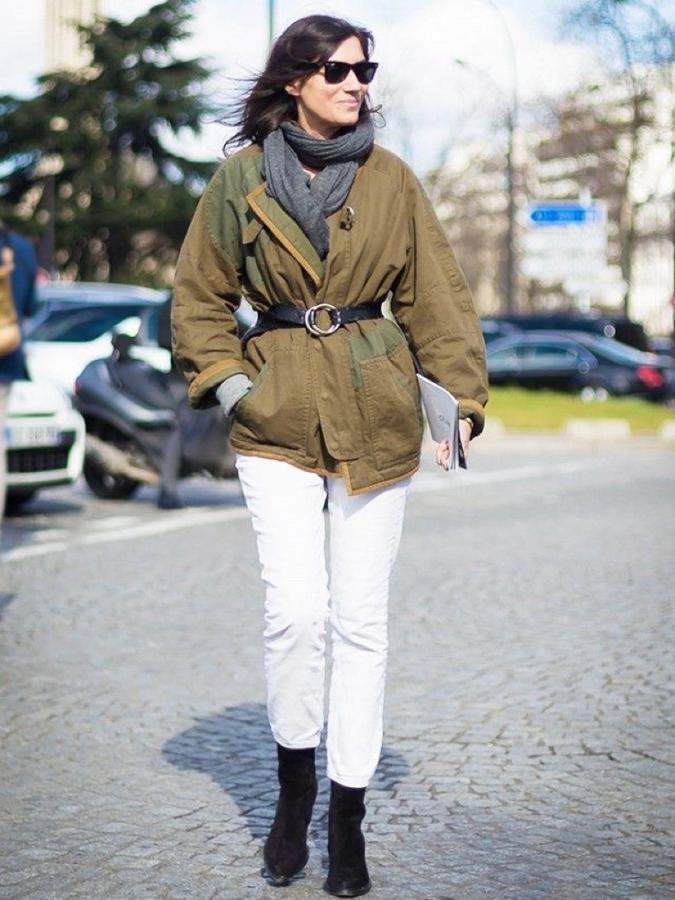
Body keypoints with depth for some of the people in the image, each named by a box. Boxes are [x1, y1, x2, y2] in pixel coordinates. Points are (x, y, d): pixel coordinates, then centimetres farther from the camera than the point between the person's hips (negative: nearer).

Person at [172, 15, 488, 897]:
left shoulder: (391, 179, 3)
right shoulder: (241, 179, 1)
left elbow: (436, 294, 6)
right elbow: (200, 297, 8)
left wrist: (461, 395, -2)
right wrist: (228, 383, -3)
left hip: (377, 414, 1)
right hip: (277, 418, -1)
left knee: (361, 619, 3)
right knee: (296, 608, -12)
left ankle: (348, 816, 15)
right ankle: (295, 788, 12)